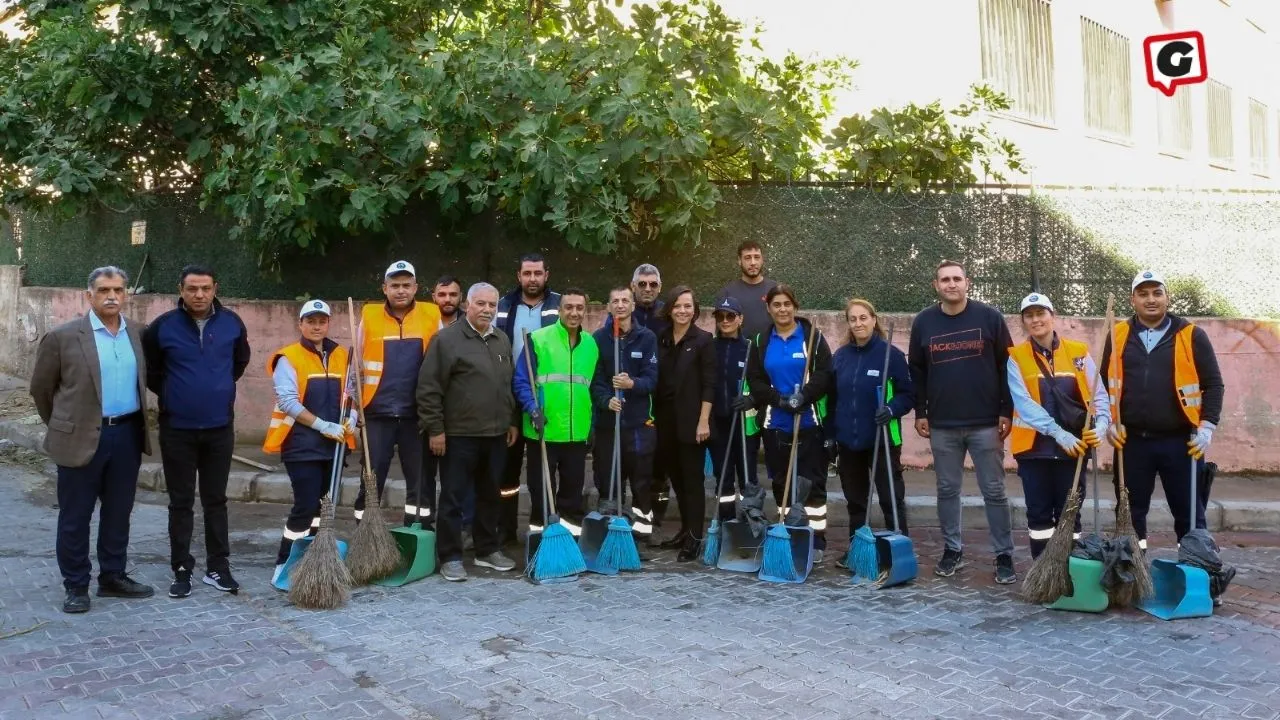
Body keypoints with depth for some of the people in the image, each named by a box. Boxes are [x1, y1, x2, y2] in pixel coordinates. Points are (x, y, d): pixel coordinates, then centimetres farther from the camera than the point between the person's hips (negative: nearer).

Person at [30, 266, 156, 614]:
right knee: (75, 517, 5)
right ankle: (76, 586, 17)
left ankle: (113, 577, 26)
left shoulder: (138, 334, 5)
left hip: (127, 434, 4)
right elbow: (41, 387, 3)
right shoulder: (62, 336, -7)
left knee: (118, 513, 13)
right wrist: (62, 425, 11)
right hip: (82, 437, -4)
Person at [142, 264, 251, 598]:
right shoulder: (163, 326, -9)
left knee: (216, 500, 10)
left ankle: (218, 567, 19)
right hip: (177, 429, -1)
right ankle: (182, 570, 16)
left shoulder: (232, 323, -3)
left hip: (220, 427, 2)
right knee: (181, 503, 7)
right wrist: (170, 394, 8)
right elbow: (148, 369, 6)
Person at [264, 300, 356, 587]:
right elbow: (287, 401, -15)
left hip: (333, 444, 6)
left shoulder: (342, 356, 10)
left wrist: (351, 419, -4)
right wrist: (322, 425, -19)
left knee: (315, 502, 14)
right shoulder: (288, 358, -7)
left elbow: (351, 393, 16)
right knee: (305, 504, -9)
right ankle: (284, 564, 2)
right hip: (301, 444, -6)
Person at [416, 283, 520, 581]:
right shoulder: (447, 338, -8)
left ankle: (488, 550, 25)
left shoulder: (502, 340, 13)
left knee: (490, 496, 14)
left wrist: (513, 422, 15)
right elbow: (429, 388, -10)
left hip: (496, 434, 6)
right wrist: (435, 429, -12)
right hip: (460, 434, -6)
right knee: (454, 498, 0)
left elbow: (511, 385, 21)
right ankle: (450, 557, 8)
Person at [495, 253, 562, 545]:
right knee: (507, 466, 9)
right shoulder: (503, 307, 6)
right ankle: (504, 530, 17)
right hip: (510, 397, 2)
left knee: (541, 467, 6)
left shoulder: (560, 306, 0)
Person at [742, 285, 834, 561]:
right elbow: (755, 380, 4)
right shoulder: (762, 341, 10)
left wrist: (803, 397, -22)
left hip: (809, 423, -3)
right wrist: (779, 399, -12)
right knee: (781, 483, 8)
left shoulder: (812, 335, 1)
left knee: (812, 482, -2)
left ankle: (816, 541, 3)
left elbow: (824, 373, -8)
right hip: (775, 424, 3)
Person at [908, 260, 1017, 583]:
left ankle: (1004, 556, 12)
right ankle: (952, 550, 23)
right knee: (947, 490, 10)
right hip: (942, 426, 2)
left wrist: (1007, 411, -5)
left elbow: (1006, 365, -1)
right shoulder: (923, 321, 4)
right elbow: (916, 370, 10)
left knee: (994, 492, 3)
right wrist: (920, 412, 6)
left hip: (986, 423, -2)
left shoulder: (989, 317, -3)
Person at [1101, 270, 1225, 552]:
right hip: (1132, 441, 2)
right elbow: (1104, 383, 12)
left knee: (1189, 513, 6)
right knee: (1131, 513, 10)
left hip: (1180, 442, -2)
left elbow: (1213, 385, 2)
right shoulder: (1118, 336, 5)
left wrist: (1207, 427, -7)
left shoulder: (1191, 336, 0)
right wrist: (1109, 422, 2)